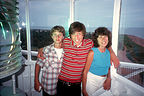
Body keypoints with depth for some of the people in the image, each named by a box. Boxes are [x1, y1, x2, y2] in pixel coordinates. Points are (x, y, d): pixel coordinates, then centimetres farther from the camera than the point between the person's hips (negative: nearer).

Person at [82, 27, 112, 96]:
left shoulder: (109, 52, -2)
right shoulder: (92, 52, -17)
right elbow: (85, 71, -15)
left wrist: (108, 79, -5)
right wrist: (83, 89, -14)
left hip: (103, 81, 5)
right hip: (92, 80, -5)